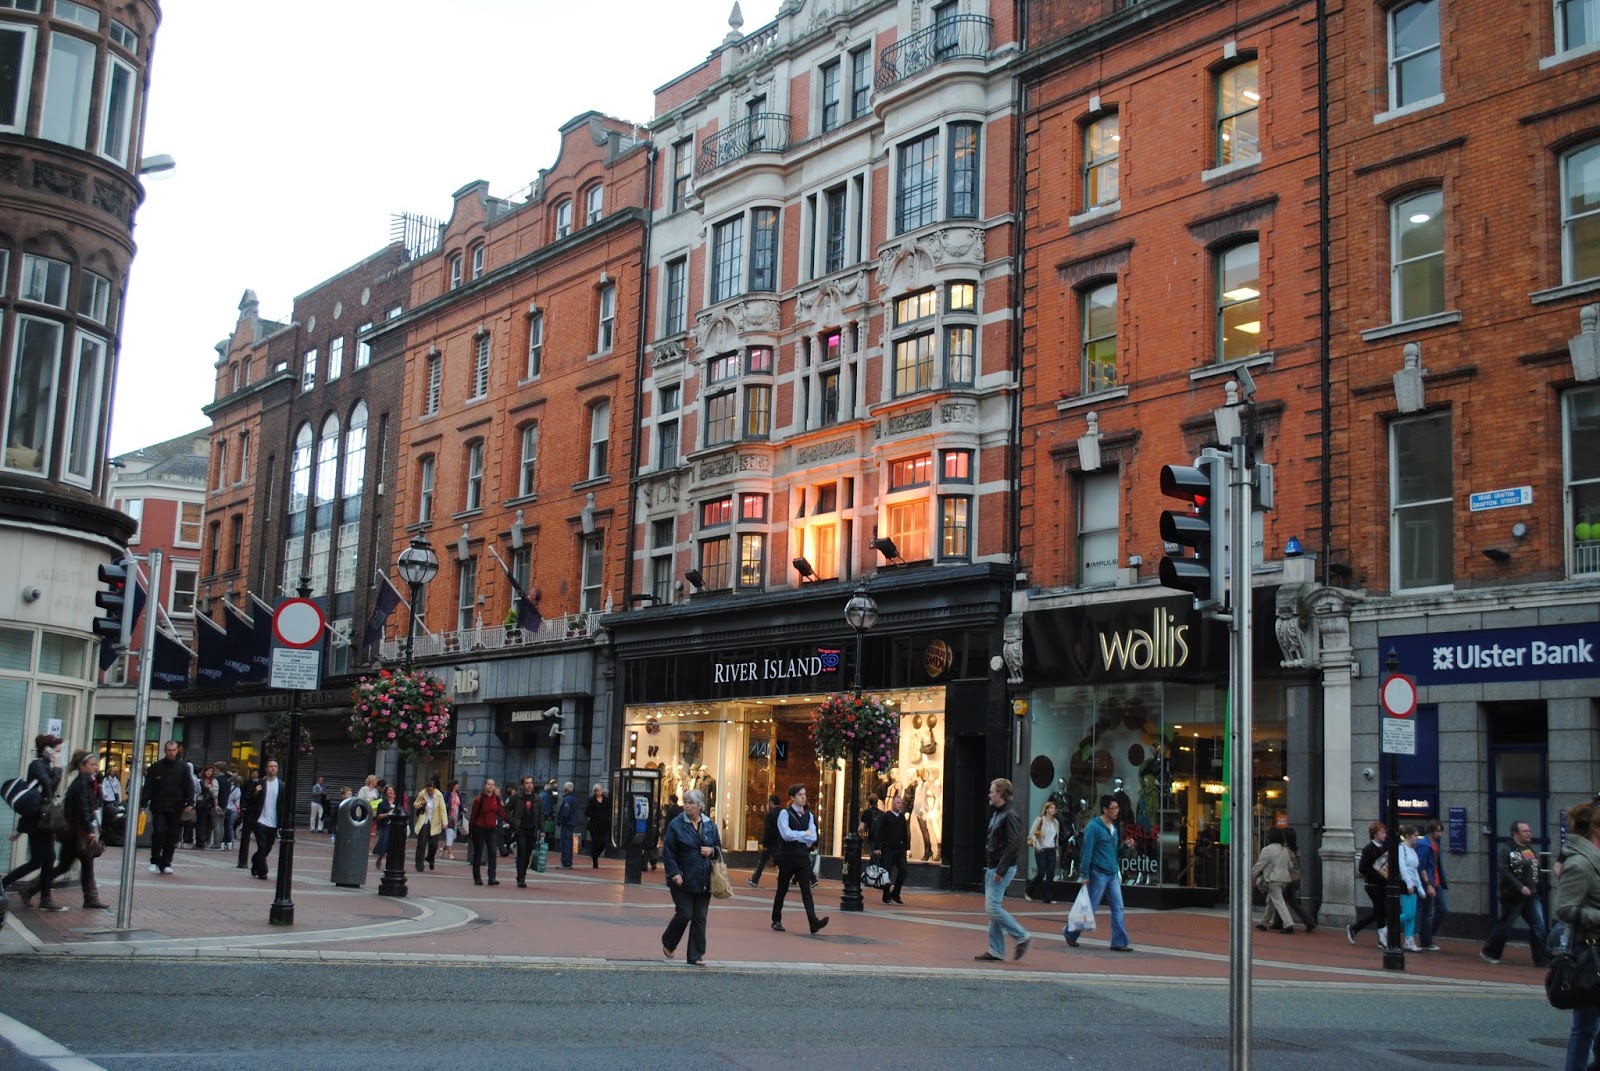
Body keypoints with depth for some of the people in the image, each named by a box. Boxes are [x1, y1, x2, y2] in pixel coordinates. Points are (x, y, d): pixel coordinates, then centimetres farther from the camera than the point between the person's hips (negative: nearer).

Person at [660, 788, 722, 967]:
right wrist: (674, 873, -16)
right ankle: (668, 942, 23)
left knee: (700, 917, 4)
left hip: (704, 881, 4)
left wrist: (712, 850, -5)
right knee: (684, 914, -6)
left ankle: (695, 956, 13)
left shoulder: (710, 826, 6)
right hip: (682, 880, -4)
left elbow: (719, 847, 18)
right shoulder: (676, 825, -6)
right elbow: (668, 852, -6)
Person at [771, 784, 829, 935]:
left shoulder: (808, 815, 10)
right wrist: (804, 834, -9)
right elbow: (786, 834, -18)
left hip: (803, 856, 3)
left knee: (806, 890, -6)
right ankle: (776, 921, 21)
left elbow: (813, 838, -1)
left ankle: (814, 922, -18)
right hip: (787, 856, -3)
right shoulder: (785, 813, -4)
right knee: (782, 889, 8)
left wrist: (796, 836, -11)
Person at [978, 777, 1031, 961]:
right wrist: (988, 867, 16)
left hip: (1002, 868, -10)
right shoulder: (996, 814, 16)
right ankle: (996, 951, 13)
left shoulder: (1010, 815, -15)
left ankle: (1022, 937, -1)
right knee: (992, 908, 9)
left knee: (993, 908, -12)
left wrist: (1000, 870, -23)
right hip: (992, 868, 10)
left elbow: (1012, 845, -22)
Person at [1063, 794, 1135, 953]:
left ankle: (1119, 942, 4)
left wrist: (1125, 845, 1)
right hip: (1098, 874, -7)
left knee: (1118, 908, 2)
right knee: (1090, 907, 2)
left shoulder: (1113, 827, 13)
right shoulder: (1094, 826, -12)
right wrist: (1085, 874, -17)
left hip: (1113, 874, 7)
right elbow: (1086, 851, -14)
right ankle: (1070, 932, 19)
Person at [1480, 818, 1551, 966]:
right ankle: (1488, 953, 19)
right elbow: (1505, 873, -21)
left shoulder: (1530, 848, 12)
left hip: (1531, 895, 7)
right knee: (1504, 926, 3)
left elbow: (1536, 869, 21)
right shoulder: (1507, 851, -12)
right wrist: (1521, 887, -26)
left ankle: (1542, 958, 5)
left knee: (1538, 926, 0)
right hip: (1513, 897, -7)